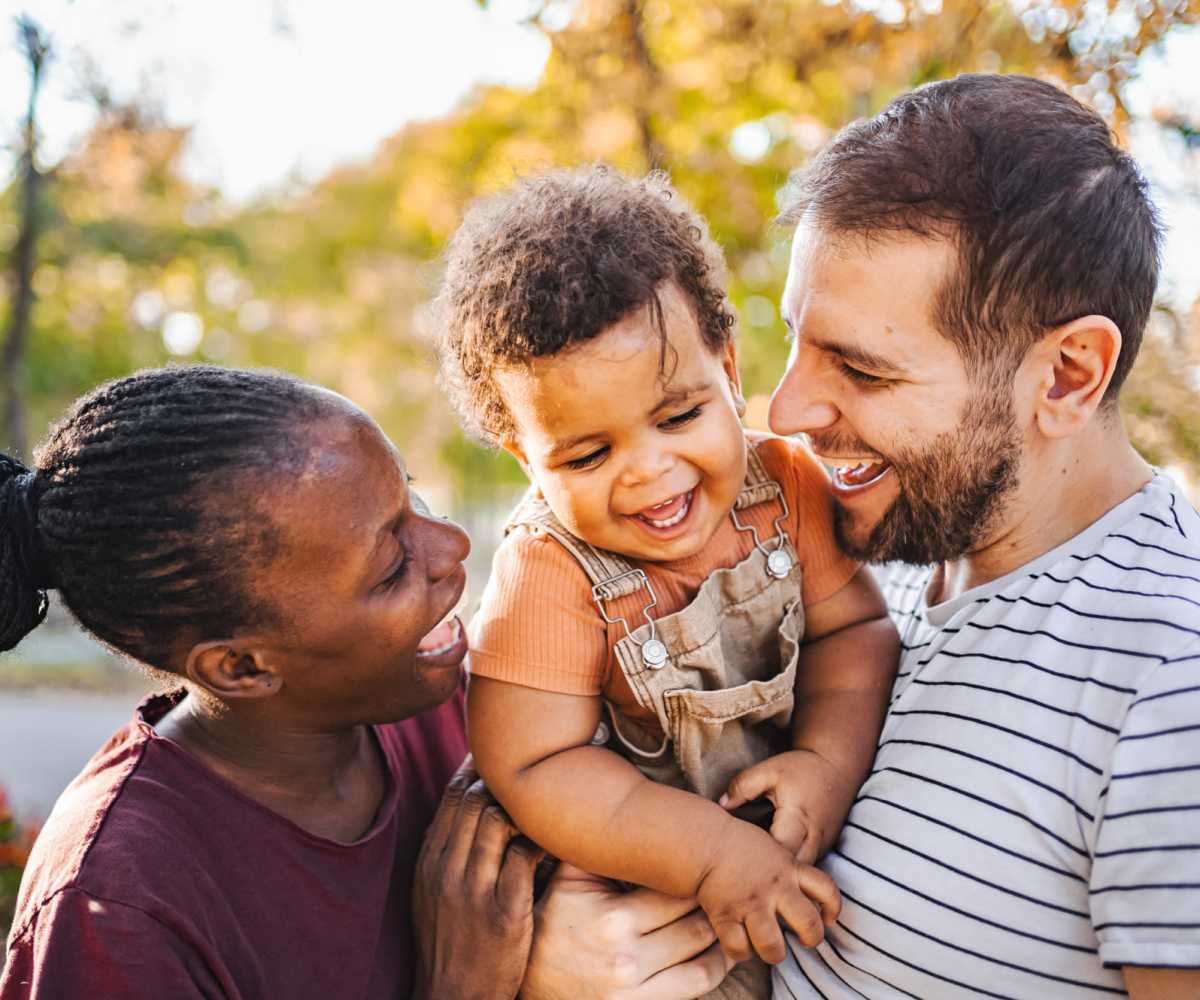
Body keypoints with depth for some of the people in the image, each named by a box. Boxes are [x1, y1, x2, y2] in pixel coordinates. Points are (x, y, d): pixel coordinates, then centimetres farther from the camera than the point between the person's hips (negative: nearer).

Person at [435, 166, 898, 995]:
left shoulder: (787, 484, -13)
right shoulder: (548, 577, -25)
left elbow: (853, 626, -8)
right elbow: (535, 768, -26)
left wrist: (831, 759, -26)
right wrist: (715, 854, -31)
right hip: (637, 874, -4)